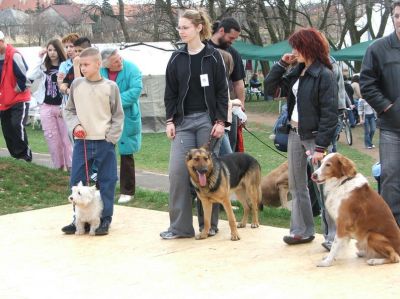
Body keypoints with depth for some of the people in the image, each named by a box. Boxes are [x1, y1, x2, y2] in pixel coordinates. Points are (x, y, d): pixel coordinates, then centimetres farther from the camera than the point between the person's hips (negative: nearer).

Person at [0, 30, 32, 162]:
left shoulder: (14, 55, -18)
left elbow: (26, 76, -20)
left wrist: (18, 89, -9)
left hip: (19, 100, -8)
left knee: (17, 125, -22)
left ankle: (25, 155, -12)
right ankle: (16, 156, 20)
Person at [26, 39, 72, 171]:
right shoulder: (43, 66, 4)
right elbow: (30, 76, -13)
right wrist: (39, 59, -12)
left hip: (62, 106, -3)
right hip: (46, 107, 3)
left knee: (66, 138, -2)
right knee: (52, 138, 7)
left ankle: (70, 167, 3)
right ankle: (58, 167, 15)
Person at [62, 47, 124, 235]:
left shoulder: (110, 87, -2)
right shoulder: (76, 85, 4)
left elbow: (118, 116, 2)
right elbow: (69, 110, 13)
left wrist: (110, 137, -6)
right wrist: (75, 125, -5)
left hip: (105, 142, -2)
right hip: (82, 142, 2)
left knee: (107, 181, 3)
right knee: (77, 181, 3)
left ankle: (105, 219, 13)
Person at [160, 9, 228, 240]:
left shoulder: (213, 56, -1)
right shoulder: (177, 58, 7)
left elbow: (222, 91, -2)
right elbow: (171, 92, 9)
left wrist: (221, 121, -8)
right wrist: (170, 120, 1)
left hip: (207, 120, -3)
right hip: (184, 121, 3)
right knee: (177, 171, -6)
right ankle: (180, 226, -1)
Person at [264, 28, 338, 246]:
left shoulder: (324, 75, -12)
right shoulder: (296, 73, 11)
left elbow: (329, 114, -16)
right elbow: (270, 88, 15)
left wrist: (321, 146, -20)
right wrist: (282, 64, 5)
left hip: (315, 136, -8)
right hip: (295, 134, 8)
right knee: (296, 186, 13)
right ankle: (302, 230, 23)